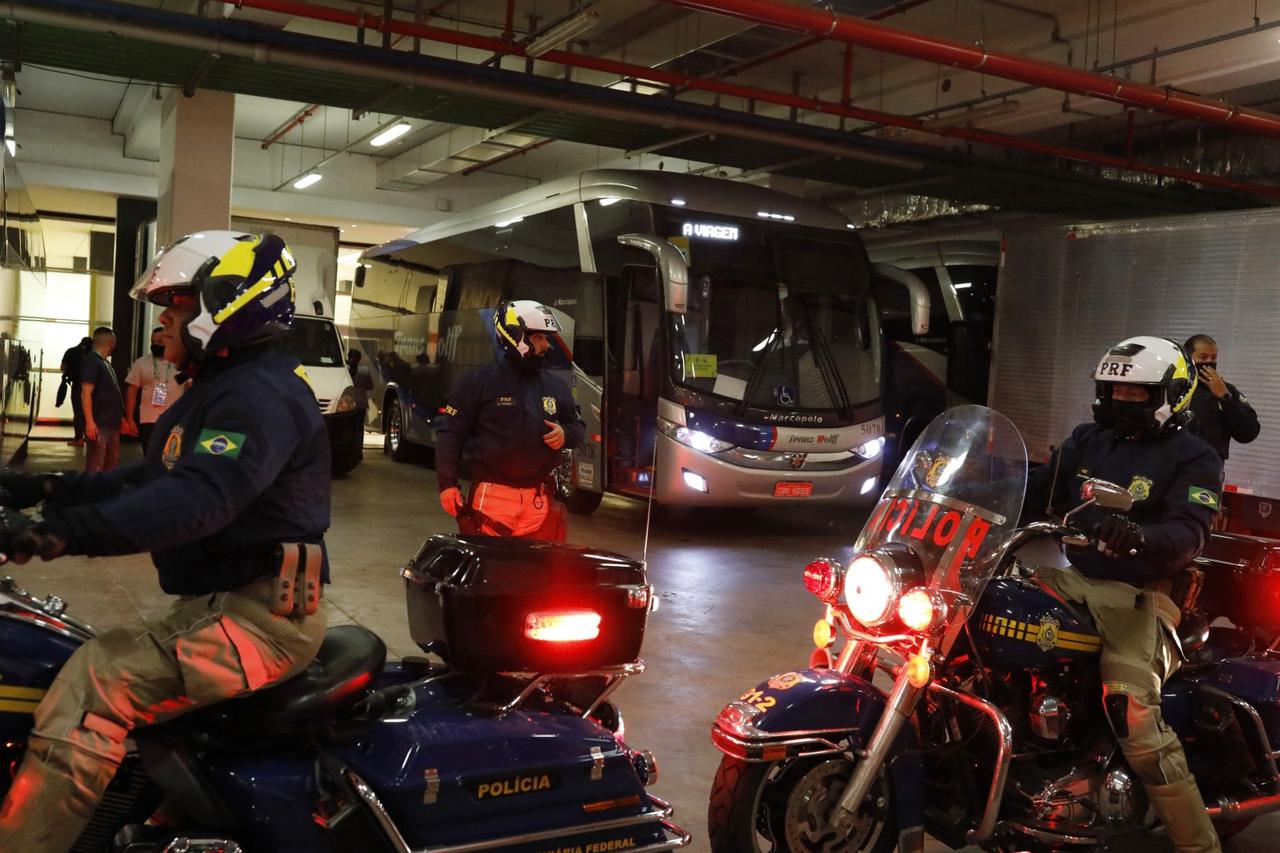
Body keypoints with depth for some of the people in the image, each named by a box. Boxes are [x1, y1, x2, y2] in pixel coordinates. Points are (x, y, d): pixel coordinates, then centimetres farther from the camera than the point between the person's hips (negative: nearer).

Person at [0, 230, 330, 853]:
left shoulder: (260, 394, -17)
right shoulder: (222, 388, 19)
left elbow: (198, 497, -33)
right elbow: (156, 478, 23)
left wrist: (68, 531, -41)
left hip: (260, 614, -11)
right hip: (223, 601, 11)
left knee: (93, 684, -23)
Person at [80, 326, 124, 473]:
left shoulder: (105, 362, 17)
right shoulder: (91, 361, -11)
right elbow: (86, 393, -18)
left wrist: (120, 417, 21)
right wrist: (89, 422, -24)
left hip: (111, 423, 10)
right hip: (98, 425, -10)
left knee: (111, 466, 15)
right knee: (95, 468, -8)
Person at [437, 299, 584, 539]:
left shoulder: (555, 387, 13)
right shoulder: (481, 381, -2)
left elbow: (578, 426, 25)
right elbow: (451, 433, -1)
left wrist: (566, 434, 1)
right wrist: (447, 483, -6)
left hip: (539, 499, 5)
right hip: (492, 496, -4)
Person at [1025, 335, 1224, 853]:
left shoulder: (1193, 459, -1)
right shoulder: (1087, 440, 17)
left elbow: (1188, 533, -17)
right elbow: (1037, 490, 14)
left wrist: (1140, 537, -39)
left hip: (1139, 592, -6)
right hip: (1077, 577, 6)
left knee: (1132, 713, -25)